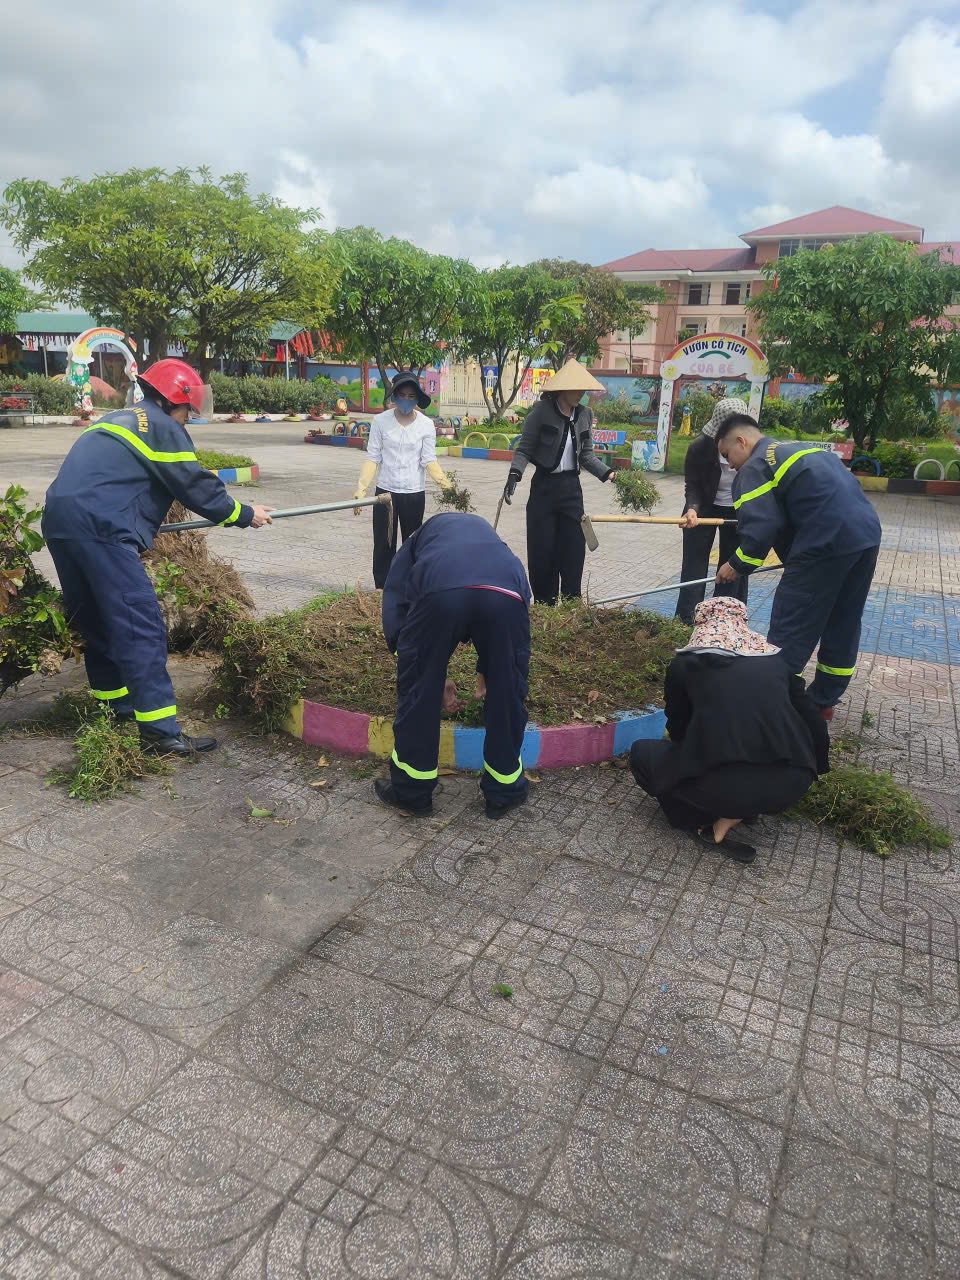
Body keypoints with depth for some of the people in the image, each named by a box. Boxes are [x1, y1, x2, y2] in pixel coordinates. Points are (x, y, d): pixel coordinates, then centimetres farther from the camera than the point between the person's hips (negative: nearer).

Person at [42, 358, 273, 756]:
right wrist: (244, 515, 11)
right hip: (100, 529, -10)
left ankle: (114, 707, 32)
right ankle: (161, 731, -9)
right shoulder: (162, 427, 1)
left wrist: (145, 525, 34)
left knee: (96, 620, 19)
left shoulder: (117, 421, 28)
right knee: (140, 627, -9)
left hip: (60, 521, 10)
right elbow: (198, 487, 0)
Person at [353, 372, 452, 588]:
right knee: (383, 544, 4)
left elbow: (429, 460, -3)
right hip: (385, 491, 0)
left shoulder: (426, 424, -1)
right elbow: (372, 458, -2)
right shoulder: (381, 421, -2)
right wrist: (361, 487, -13)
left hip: (414, 494, 0)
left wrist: (444, 482, -20)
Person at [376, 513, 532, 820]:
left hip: (439, 591, -2)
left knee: (418, 691, 18)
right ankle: (504, 791, 36)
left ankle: (411, 790, 32)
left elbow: (395, 610, 28)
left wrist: (436, 677, 34)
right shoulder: (488, 533, 47)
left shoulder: (419, 539, 40)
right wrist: (486, 671, 56)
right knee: (506, 694, 21)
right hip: (505, 594, 2)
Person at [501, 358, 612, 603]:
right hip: (544, 487, -4)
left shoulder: (584, 415, 6)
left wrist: (609, 474, 0)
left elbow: (586, 455, 12)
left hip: (571, 487, 4)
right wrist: (514, 475, -24)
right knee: (542, 551, 1)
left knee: (574, 549, 4)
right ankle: (544, 607, 14)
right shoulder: (542, 411, -9)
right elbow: (524, 450, -8)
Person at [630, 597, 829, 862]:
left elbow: (677, 727, 22)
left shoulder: (685, 663, 10)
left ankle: (709, 823, 8)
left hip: (722, 784, -2)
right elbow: (811, 720, 22)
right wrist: (812, 771, 40)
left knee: (642, 753, 22)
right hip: (791, 785, 3)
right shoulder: (776, 659, 17)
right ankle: (736, 814, 13)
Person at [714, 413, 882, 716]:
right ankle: (823, 701, 29)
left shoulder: (755, 467, -2)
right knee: (843, 626, 17)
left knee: (789, 631, -2)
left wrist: (737, 565, 1)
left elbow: (760, 526, -12)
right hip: (866, 532, 9)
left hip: (826, 543, -9)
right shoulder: (799, 448, 26)